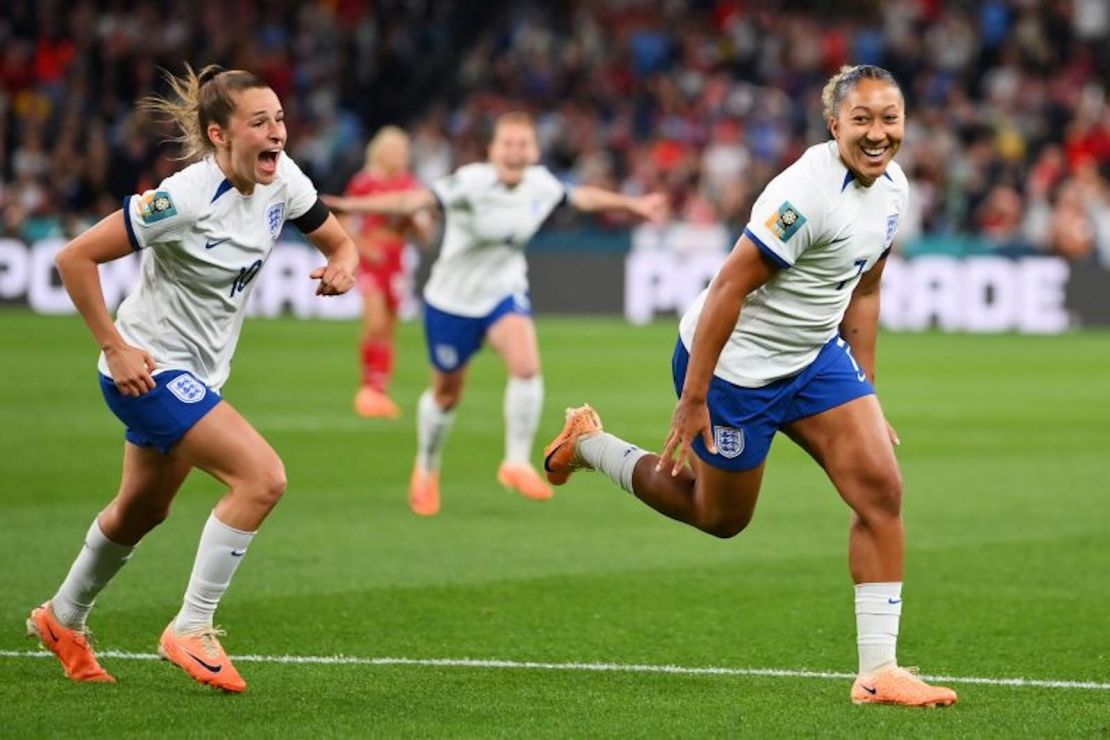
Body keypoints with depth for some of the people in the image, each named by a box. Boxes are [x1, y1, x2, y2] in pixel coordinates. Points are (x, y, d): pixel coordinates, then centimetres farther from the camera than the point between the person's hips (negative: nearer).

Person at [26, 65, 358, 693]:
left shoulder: (283, 180, -7)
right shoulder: (187, 199, -27)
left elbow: (338, 241, 8)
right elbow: (76, 258, -22)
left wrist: (343, 266, -16)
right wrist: (114, 346, -21)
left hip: (199, 374, 8)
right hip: (149, 368, -8)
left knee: (142, 511, 25)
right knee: (264, 477, -22)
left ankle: (63, 619, 48)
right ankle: (192, 630, -11)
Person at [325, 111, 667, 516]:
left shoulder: (541, 184, -10)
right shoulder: (472, 182, -27)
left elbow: (583, 196, 12)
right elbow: (418, 199, -40)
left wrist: (632, 204, 25)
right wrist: (352, 206, -55)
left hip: (504, 293, 3)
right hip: (452, 299, -3)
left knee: (526, 365, -24)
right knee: (446, 393, 12)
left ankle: (517, 463, -9)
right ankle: (426, 472, 40)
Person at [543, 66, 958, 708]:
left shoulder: (892, 187, -1)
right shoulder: (806, 193, -28)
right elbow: (730, 287, -25)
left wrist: (866, 394, 14)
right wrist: (693, 398, -24)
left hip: (814, 358, 7)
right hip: (735, 365, -7)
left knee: (881, 490, -9)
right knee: (720, 517, 13)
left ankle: (878, 671, -5)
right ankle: (587, 443, 35)